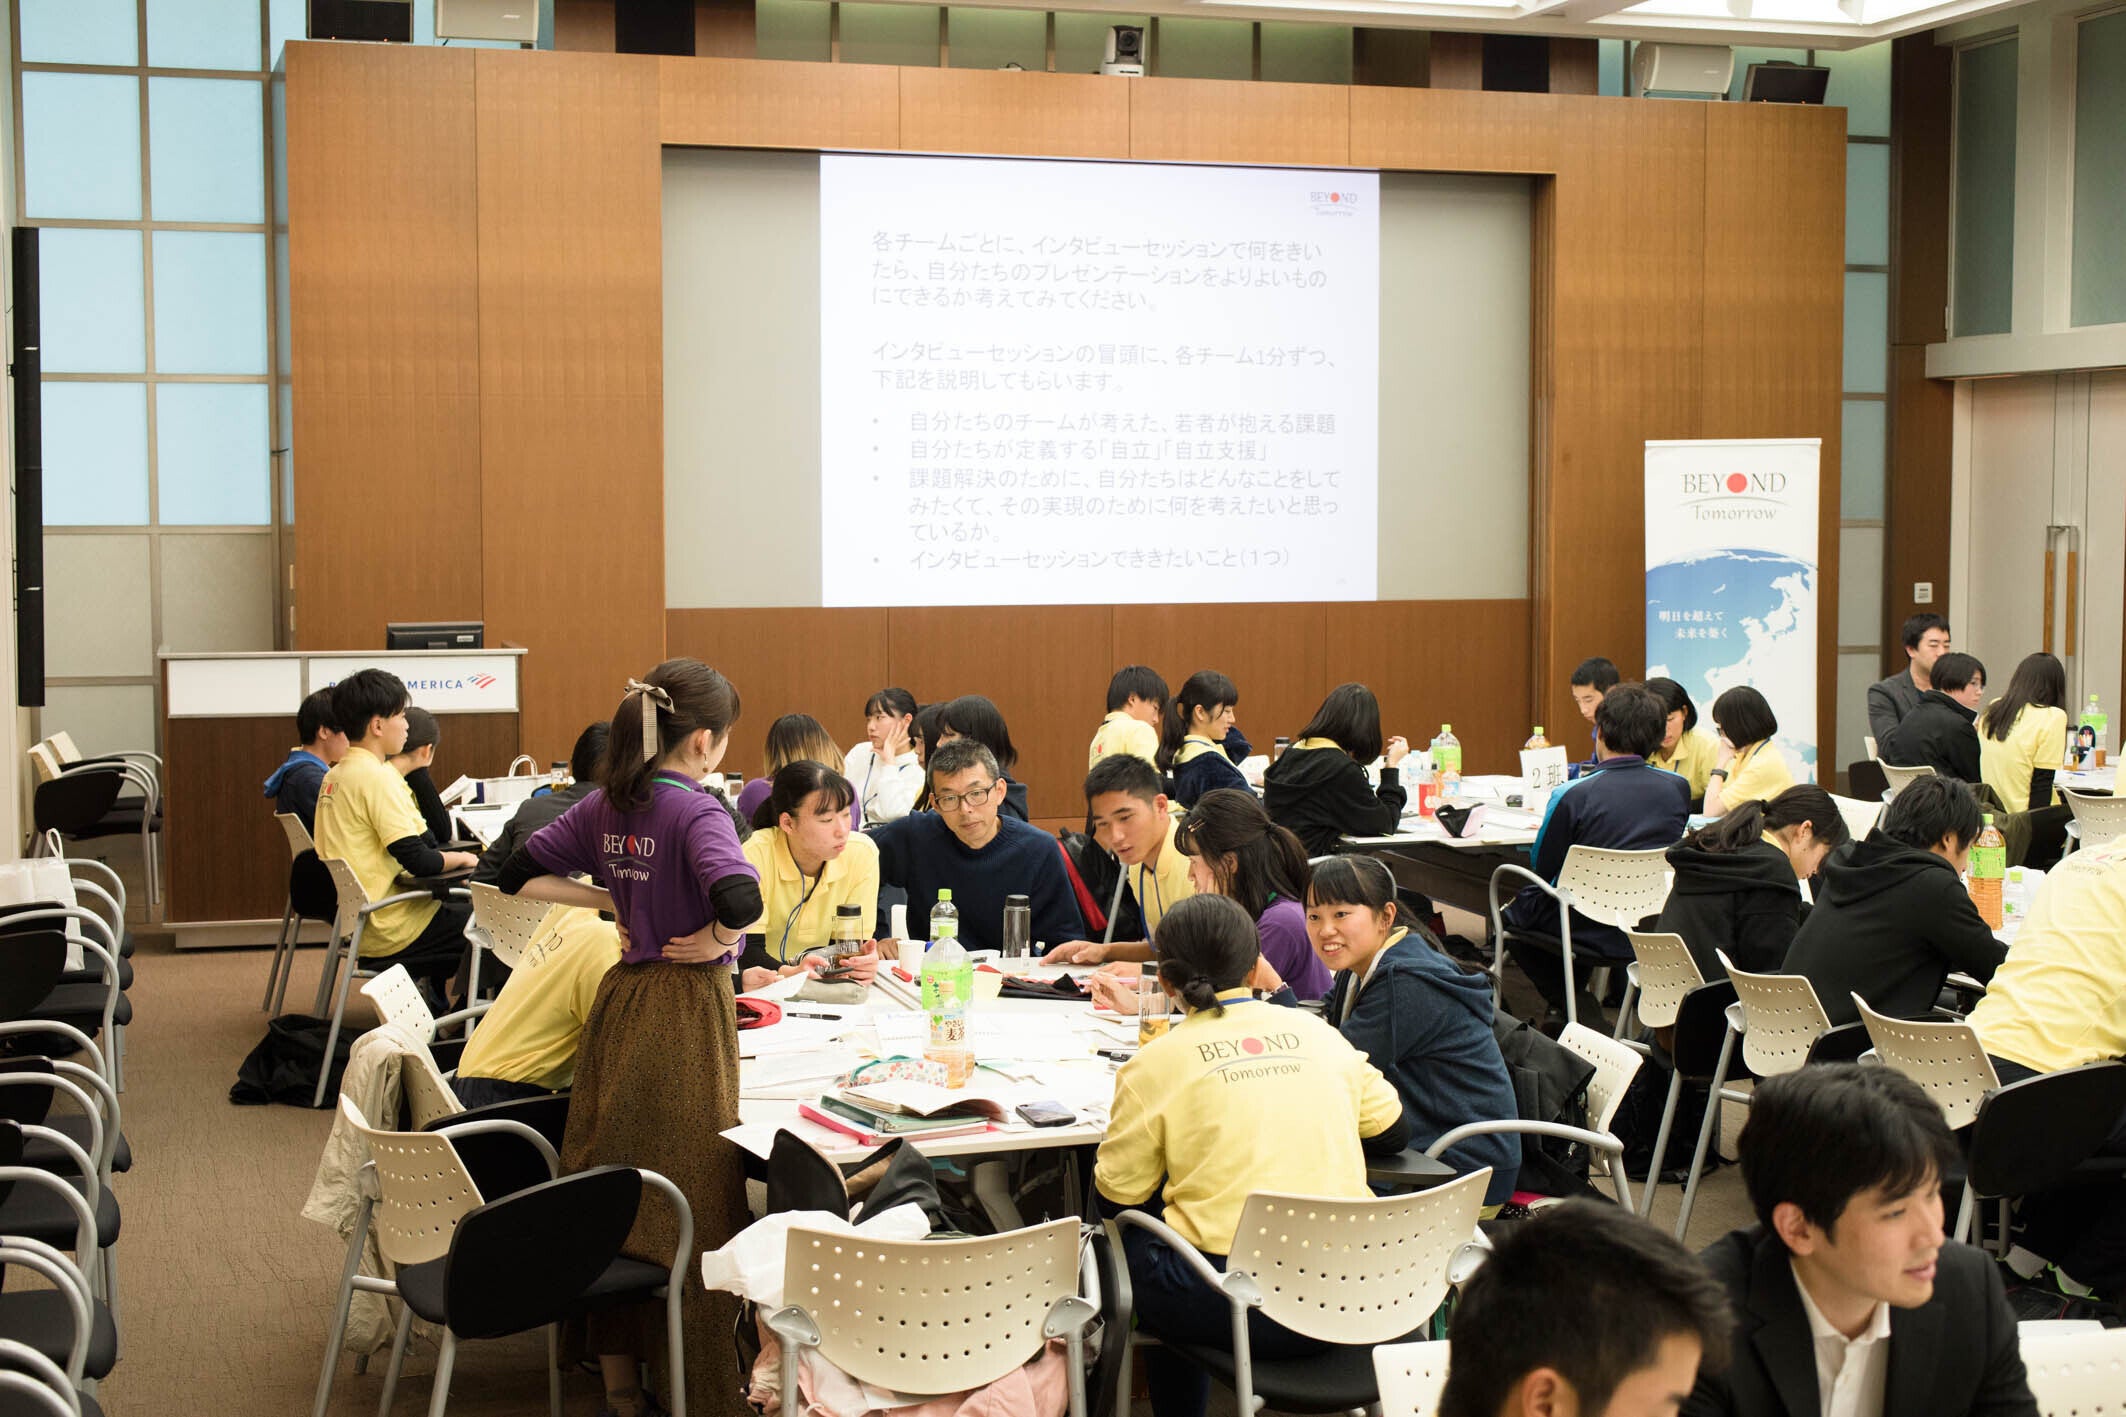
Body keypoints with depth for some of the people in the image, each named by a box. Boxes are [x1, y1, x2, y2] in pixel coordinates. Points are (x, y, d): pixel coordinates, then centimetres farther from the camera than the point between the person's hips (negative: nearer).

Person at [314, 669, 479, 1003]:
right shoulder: (377, 777, -18)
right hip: (385, 931, -10)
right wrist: (463, 858, -3)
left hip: (351, 920, 10)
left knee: (459, 908, 25)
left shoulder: (335, 775, 10)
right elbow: (418, 861, -21)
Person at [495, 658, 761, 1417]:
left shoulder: (605, 805, 5)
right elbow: (740, 898, -34)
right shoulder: (697, 812, -16)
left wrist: (615, 900, 9)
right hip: (686, 1009, -7)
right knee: (691, 1197, 1)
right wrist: (715, 940, -15)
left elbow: (521, 875, 11)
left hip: (619, 1001, 7)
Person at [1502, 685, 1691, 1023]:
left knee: (1516, 912, 26)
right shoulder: (1678, 789, -6)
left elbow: (1542, 868, -5)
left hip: (1591, 935, -5)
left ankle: (1570, 1003, 16)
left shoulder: (1573, 796, -18)